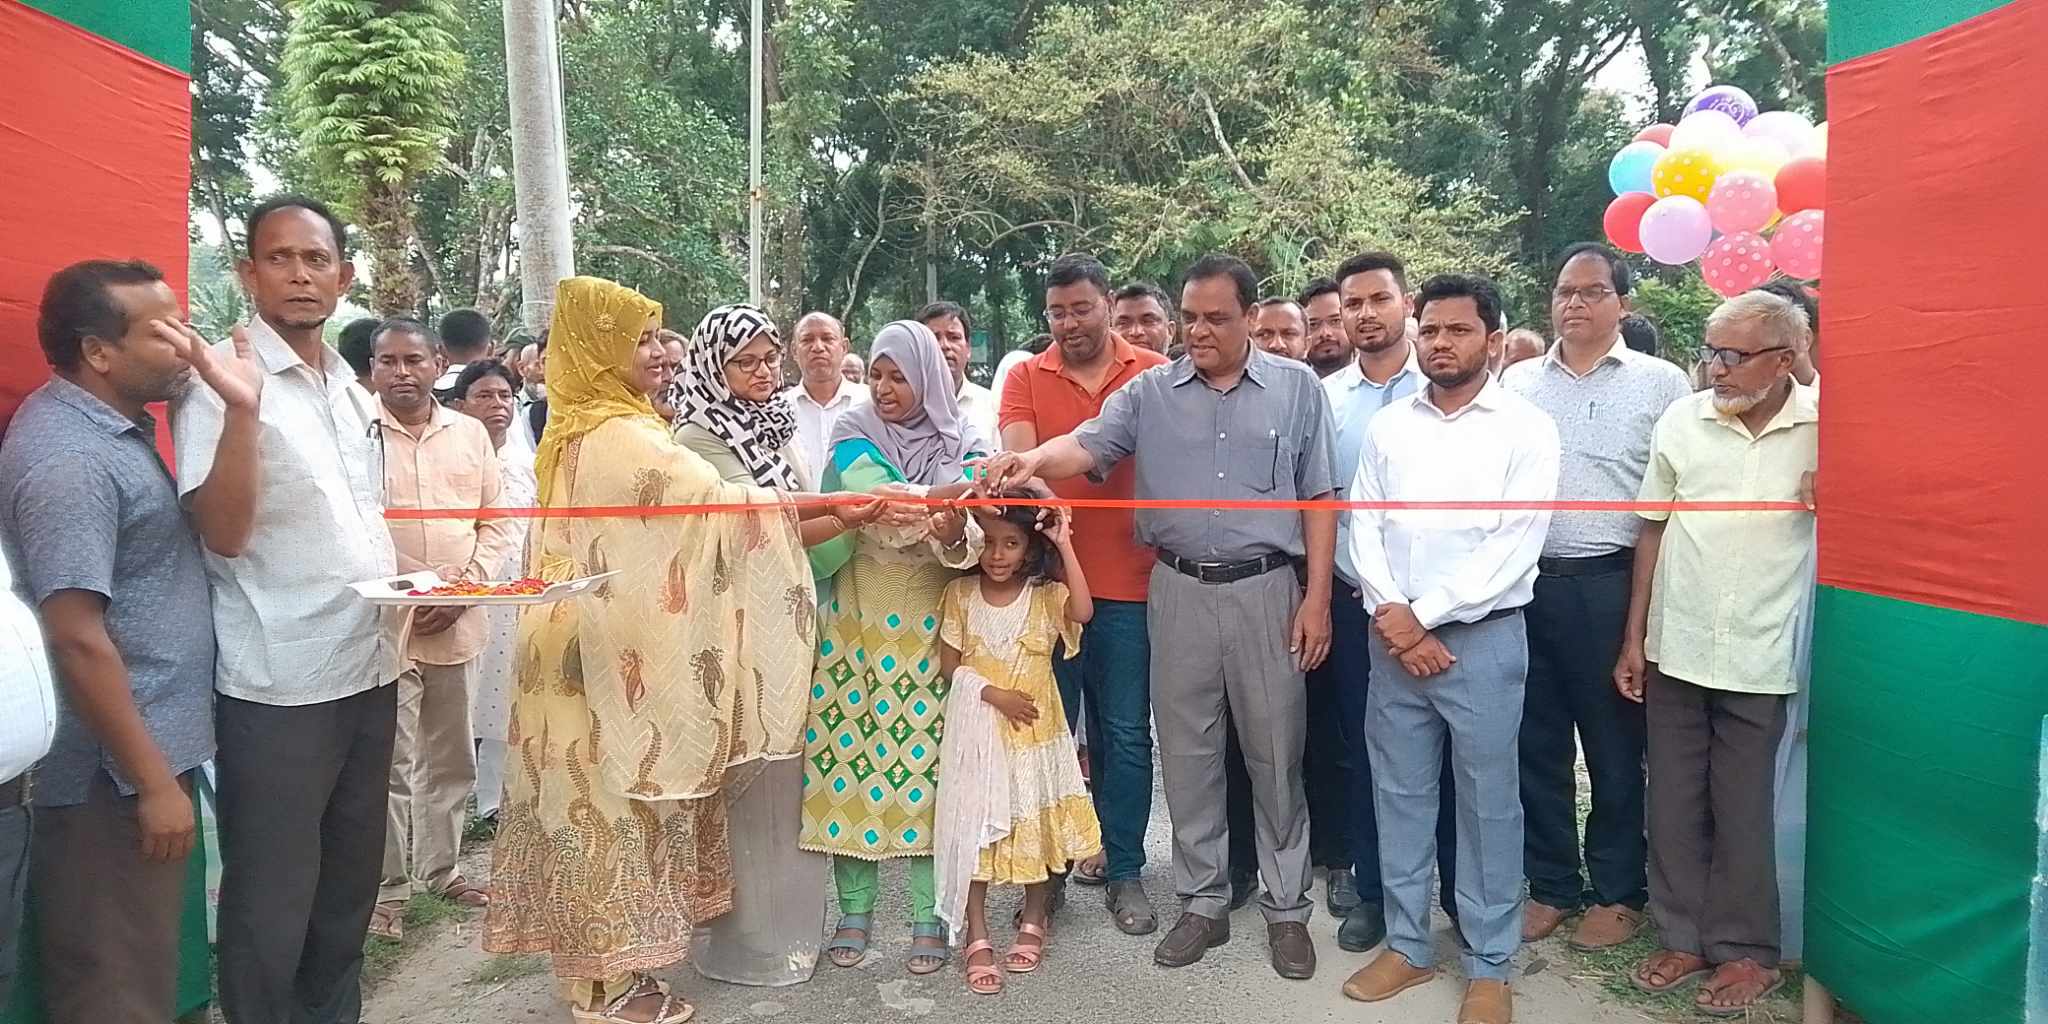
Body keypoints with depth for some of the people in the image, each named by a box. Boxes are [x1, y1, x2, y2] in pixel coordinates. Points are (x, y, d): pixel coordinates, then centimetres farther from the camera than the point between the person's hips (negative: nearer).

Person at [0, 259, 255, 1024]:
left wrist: (241, 413, -2)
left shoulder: (116, 423, 9)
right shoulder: (69, 458, -21)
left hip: (147, 752, 10)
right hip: (114, 775, -9)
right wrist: (153, 781, -21)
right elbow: (78, 638, -25)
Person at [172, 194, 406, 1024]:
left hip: (369, 668, 7)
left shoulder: (351, 389, 11)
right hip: (278, 684, -7)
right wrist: (241, 407, -31)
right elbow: (224, 534, -21)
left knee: (350, 885, 19)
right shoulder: (217, 378, -10)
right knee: (271, 904, 5)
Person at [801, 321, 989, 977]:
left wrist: (957, 535, -30)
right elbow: (868, 491, -14)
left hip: (930, 629, 0)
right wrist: (934, 500, -27)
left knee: (927, 761, 1)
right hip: (857, 622, 1)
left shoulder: (963, 444, 2)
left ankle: (928, 914, 14)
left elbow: (974, 531, -9)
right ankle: (854, 907, 18)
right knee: (852, 755, 2)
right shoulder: (854, 433, 4)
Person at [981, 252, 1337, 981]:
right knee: (1187, 753, 10)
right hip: (1178, 591, 2)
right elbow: (1088, 444, -9)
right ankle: (1203, 902, 26)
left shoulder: (1296, 388, 3)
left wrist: (1317, 597, -4)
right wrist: (1034, 460, -31)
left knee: (1275, 755, 8)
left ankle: (1287, 908, 24)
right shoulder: (1152, 391, 5)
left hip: (1266, 589, -1)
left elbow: (1317, 498, 2)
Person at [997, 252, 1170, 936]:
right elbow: (1019, 456, -10)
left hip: (1129, 581, 0)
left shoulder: (1154, 374, 4)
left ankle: (1123, 869, 21)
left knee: (1125, 733, 8)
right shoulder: (1025, 378, 4)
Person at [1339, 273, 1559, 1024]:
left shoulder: (1526, 428, -4)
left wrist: (1423, 617, -12)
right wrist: (1392, 616, -9)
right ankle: (1407, 944, 27)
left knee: (1487, 801, 7)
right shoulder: (1387, 426, 8)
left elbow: (1514, 547, -11)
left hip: (1482, 638, -3)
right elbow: (1364, 527, 5)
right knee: (1399, 793, 11)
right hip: (1393, 638, 4)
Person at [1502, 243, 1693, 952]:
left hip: (1611, 584, -3)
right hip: (1525, 581, 3)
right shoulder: (1517, 382, 11)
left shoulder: (1661, 383, 2)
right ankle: (1551, 885, 25)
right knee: (1537, 743, 11)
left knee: (1615, 746, 7)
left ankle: (1618, 892, 23)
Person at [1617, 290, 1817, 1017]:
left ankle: (1746, 950, 28)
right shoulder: (1682, 420, 0)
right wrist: (1634, 639, 5)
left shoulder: (1827, 430, -7)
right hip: (1675, 650, 3)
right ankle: (1684, 936, 29)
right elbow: (1653, 531, 6)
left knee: (1745, 812, 9)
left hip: (1762, 658, -3)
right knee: (1674, 803, 12)